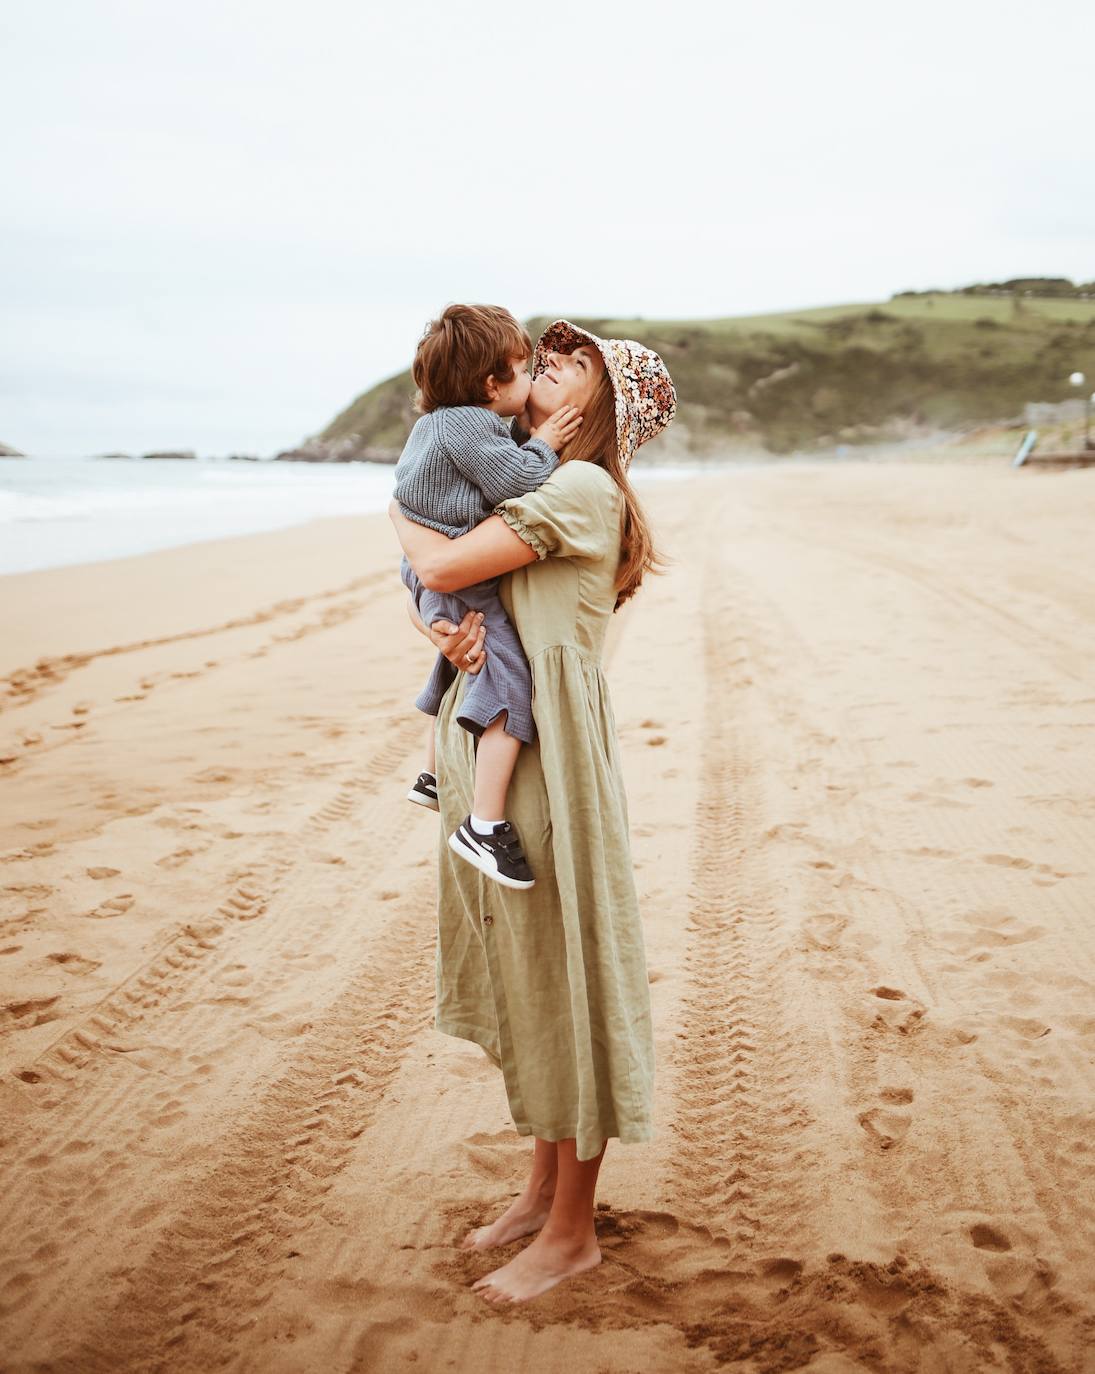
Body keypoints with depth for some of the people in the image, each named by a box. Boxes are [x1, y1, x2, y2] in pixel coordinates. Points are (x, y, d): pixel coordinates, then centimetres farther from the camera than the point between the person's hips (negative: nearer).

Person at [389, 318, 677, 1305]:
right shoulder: (526, 489, 16)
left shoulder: (584, 488, -12)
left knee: (561, 972, 1)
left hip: (548, 751, -9)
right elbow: (438, 587, 15)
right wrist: (446, 629, -9)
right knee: (518, 965, 16)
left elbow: (443, 566, -17)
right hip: (487, 740, 9)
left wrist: (404, 517, 5)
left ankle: (573, 1230, 17)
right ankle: (544, 1189, 33)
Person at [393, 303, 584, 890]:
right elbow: (514, 483, -24)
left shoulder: (438, 423, 15)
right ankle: (485, 824, -23)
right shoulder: (469, 426, -18)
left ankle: (432, 776, 47)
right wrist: (543, 444, -8)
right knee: (512, 679, -19)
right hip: (459, 581, -12)